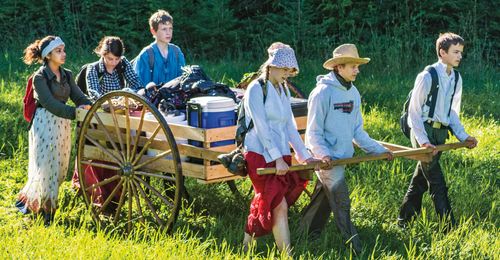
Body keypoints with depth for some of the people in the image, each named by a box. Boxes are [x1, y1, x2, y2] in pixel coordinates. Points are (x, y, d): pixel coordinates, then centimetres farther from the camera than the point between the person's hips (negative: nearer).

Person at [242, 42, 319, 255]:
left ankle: (247, 246, 18)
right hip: (260, 155, -7)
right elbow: (261, 127, -16)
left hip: (280, 156, 7)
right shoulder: (256, 89, -10)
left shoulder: (283, 91, 14)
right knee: (279, 206, -10)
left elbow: (290, 127, 14)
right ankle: (287, 254, -8)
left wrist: (305, 156, 7)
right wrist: (277, 158, -21)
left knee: (264, 206, 7)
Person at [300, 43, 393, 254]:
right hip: (327, 159, -7)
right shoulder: (323, 92, -15)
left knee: (323, 200, 16)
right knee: (341, 202, -7)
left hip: (342, 157, 8)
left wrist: (378, 149, 10)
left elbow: (357, 131, 16)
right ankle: (352, 244, -2)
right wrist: (324, 155, -28)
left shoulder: (353, 93, 9)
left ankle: (308, 236, 28)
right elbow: (313, 133, -13)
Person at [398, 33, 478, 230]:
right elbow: (414, 110, -12)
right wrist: (423, 141, -19)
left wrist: (463, 136, 4)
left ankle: (404, 221, 26)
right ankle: (449, 227, -4)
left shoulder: (456, 79, 9)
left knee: (421, 178, 15)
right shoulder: (427, 76, -14)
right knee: (437, 182, -6)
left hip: (440, 133, 8)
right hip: (424, 131, -8)